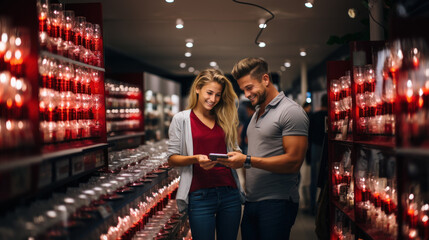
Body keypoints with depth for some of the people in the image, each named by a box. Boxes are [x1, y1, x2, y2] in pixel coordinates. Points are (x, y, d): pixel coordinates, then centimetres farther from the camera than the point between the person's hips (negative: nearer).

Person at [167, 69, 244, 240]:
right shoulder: (181, 119, 3)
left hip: (230, 193, 4)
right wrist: (195, 158, -19)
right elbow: (172, 159, 0)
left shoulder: (225, 119, 15)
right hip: (200, 195, -4)